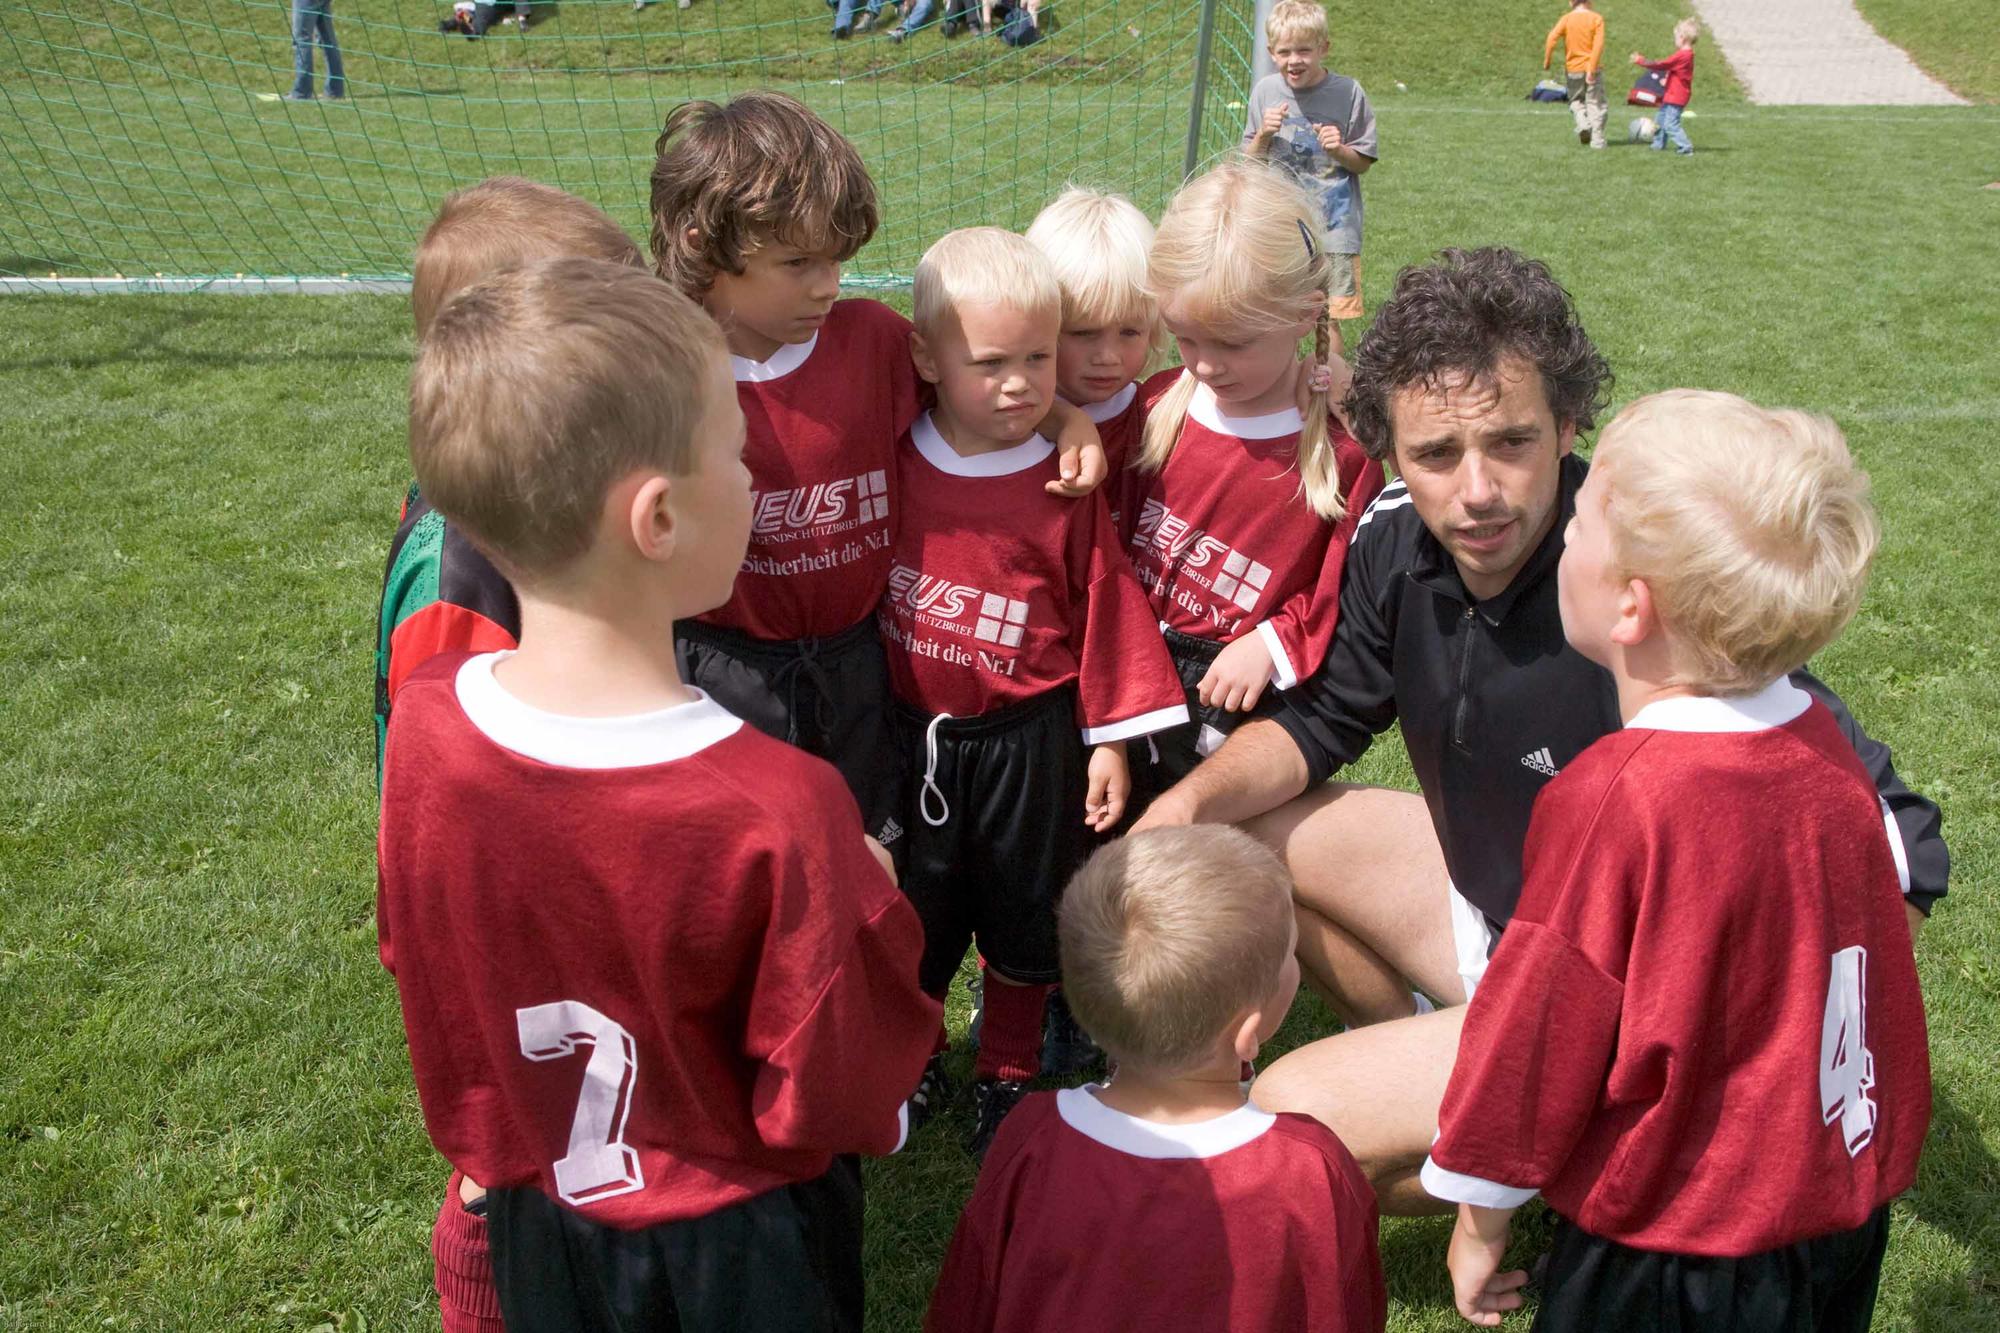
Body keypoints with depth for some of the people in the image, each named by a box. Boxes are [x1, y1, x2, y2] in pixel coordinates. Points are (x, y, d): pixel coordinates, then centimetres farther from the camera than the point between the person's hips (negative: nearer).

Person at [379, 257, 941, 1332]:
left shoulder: (423, 721, -21)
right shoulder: (779, 809, -36)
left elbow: (414, 954, -3)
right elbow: (834, 1100, -24)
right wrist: (872, 907, -11)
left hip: (535, 1211, 4)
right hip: (737, 1241, -4)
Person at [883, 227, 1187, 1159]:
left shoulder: (1067, 488, -13)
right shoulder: (889, 464, -7)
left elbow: (1107, 612, -7)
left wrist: (1110, 741, -5)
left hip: (1029, 741, -2)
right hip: (910, 733, 2)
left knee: (1023, 913, 15)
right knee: (911, 910, 17)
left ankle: (1008, 1077, 36)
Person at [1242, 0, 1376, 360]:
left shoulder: (1347, 92, -5)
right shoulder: (1265, 91, 3)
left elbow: (1362, 163, 2)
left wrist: (1339, 150, -18)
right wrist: (1264, 135, -11)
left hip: (1332, 226, -3)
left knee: (1327, 324, -4)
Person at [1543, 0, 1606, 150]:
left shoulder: (1566, 19, -1)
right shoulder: (1596, 18, -3)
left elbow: (1552, 37, -17)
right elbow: (1598, 44, -14)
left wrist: (1546, 60, -8)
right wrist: (1592, 69, -17)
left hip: (1573, 69, 1)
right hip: (1593, 68, -1)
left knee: (1576, 101, 20)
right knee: (1596, 103, 6)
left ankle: (1583, 124, -7)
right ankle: (1597, 139, -1)